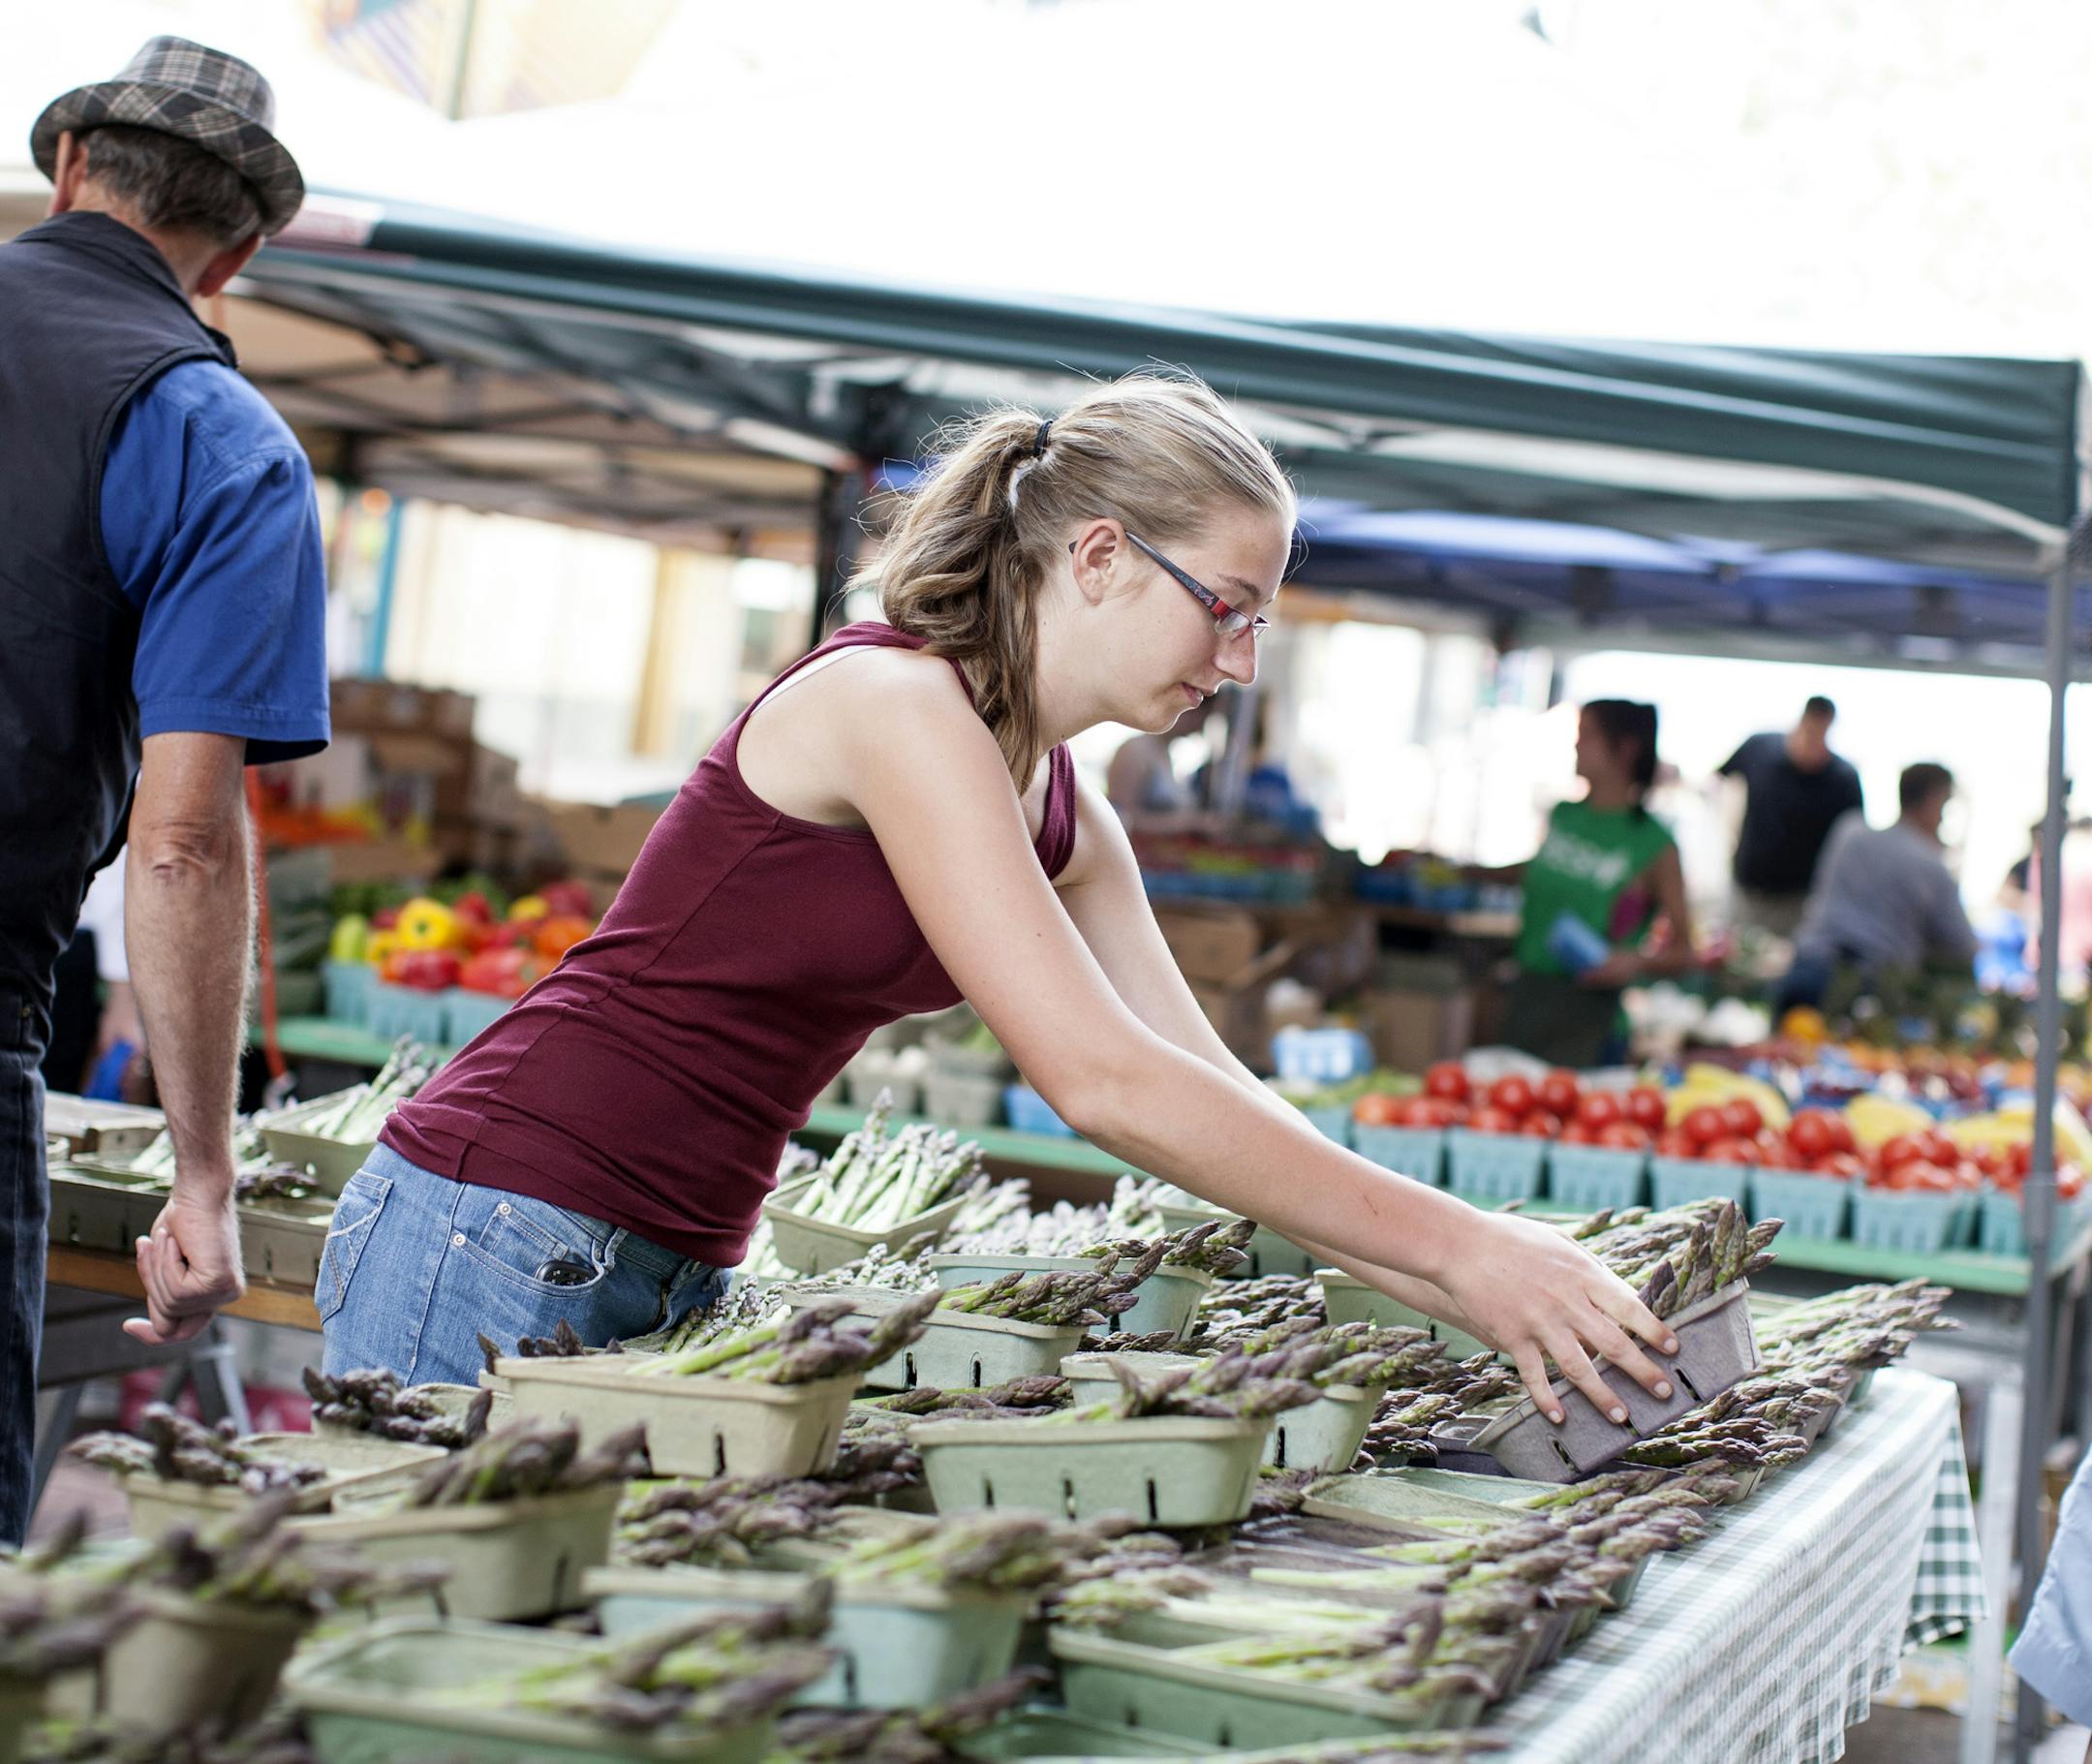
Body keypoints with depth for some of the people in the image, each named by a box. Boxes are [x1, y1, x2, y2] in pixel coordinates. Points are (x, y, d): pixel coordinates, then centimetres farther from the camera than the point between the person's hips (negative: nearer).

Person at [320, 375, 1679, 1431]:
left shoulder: (1069, 825, 9)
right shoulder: (894, 702, -19)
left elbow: (1213, 1095, 8)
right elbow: (1104, 1083, -26)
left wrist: (1485, 1295, -3)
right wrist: (1460, 1250, -23)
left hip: (676, 1272, 8)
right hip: (499, 1241, -8)